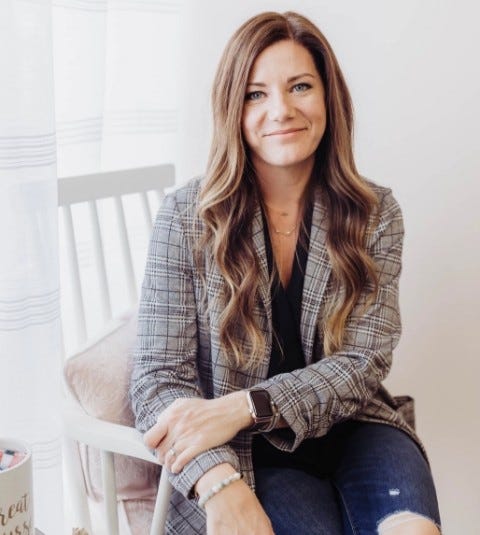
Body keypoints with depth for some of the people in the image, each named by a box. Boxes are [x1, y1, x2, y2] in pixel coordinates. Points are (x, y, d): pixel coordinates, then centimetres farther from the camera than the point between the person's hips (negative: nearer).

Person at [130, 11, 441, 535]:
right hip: (243, 455, -2)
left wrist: (245, 405, -21)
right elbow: (158, 377, -9)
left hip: (347, 429, 2)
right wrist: (221, 483, -27)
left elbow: (363, 364, -5)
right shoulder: (187, 216, -6)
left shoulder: (375, 215, 0)